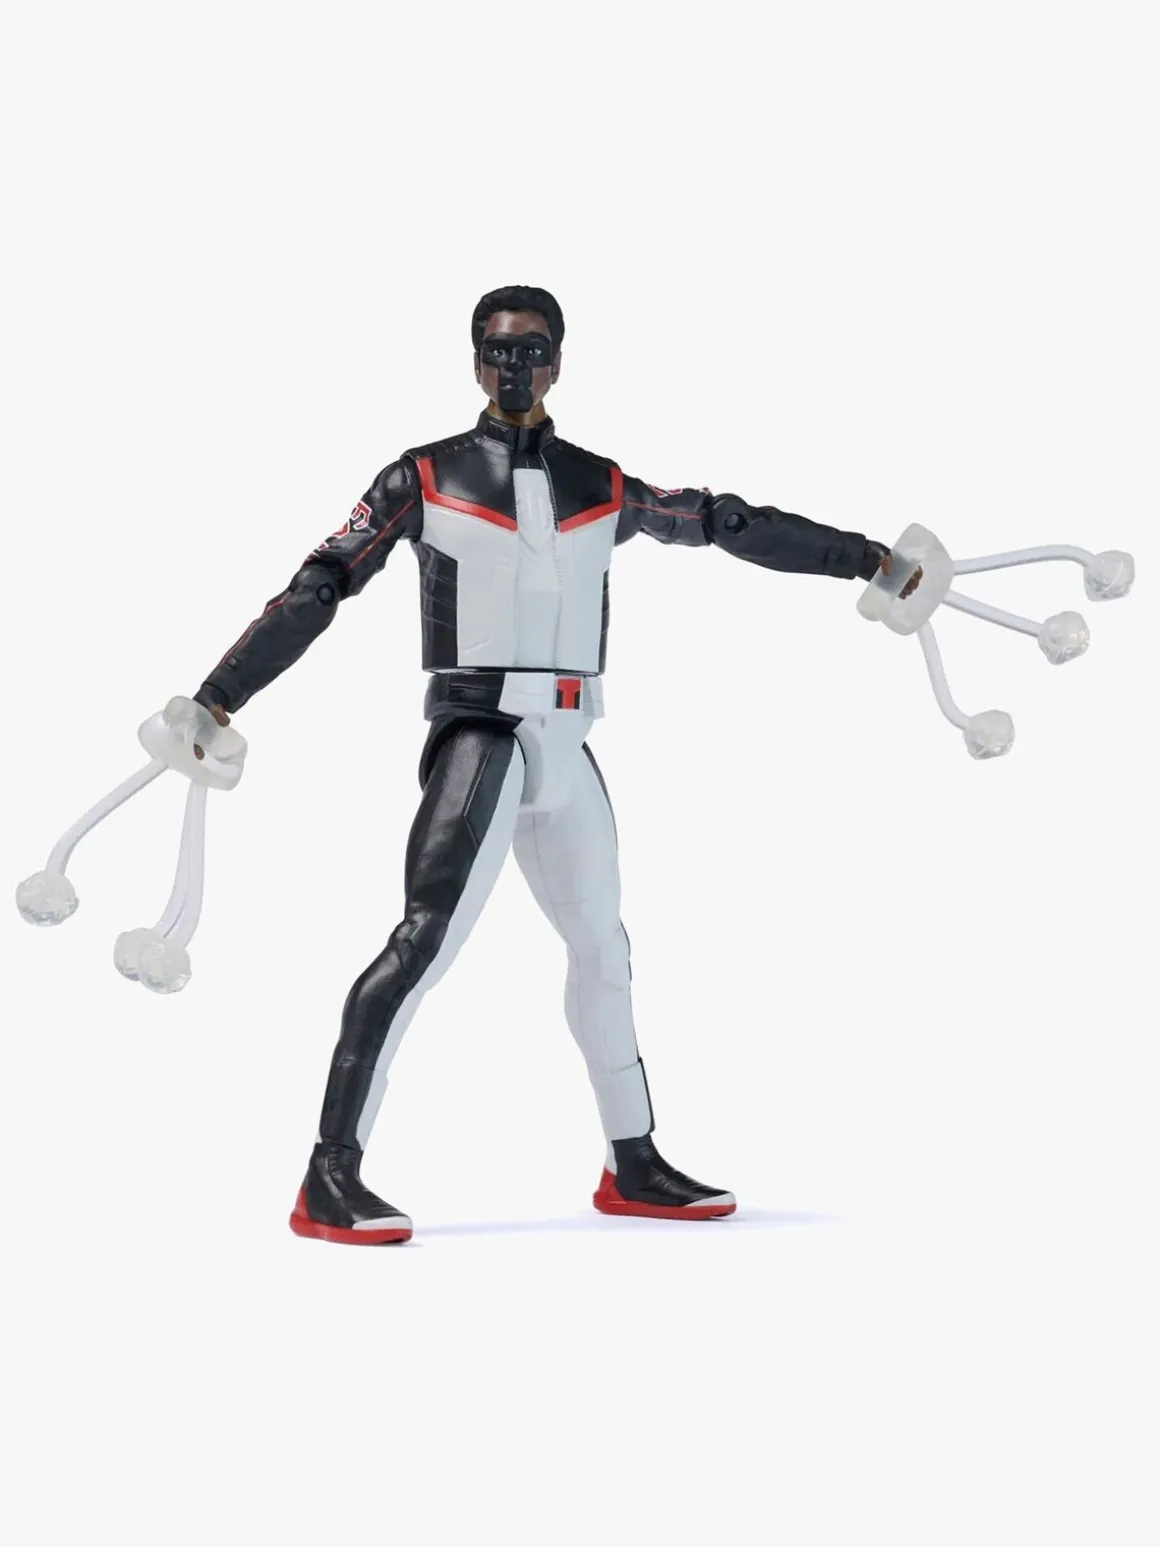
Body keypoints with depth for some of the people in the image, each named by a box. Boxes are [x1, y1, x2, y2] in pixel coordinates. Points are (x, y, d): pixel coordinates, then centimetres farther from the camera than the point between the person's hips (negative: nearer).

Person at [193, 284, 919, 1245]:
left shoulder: (604, 489, 12)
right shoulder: (427, 480, 1)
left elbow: (724, 523, 21)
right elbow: (320, 589, -2)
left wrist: (863, 558, 24)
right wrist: (220, 696, -9)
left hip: (566, 751, 6)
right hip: (480, 739, -6)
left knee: (603, 951, 15)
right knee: (429, 936, -21)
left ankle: (633, 1168, 31)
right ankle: (331, 1181, -20)